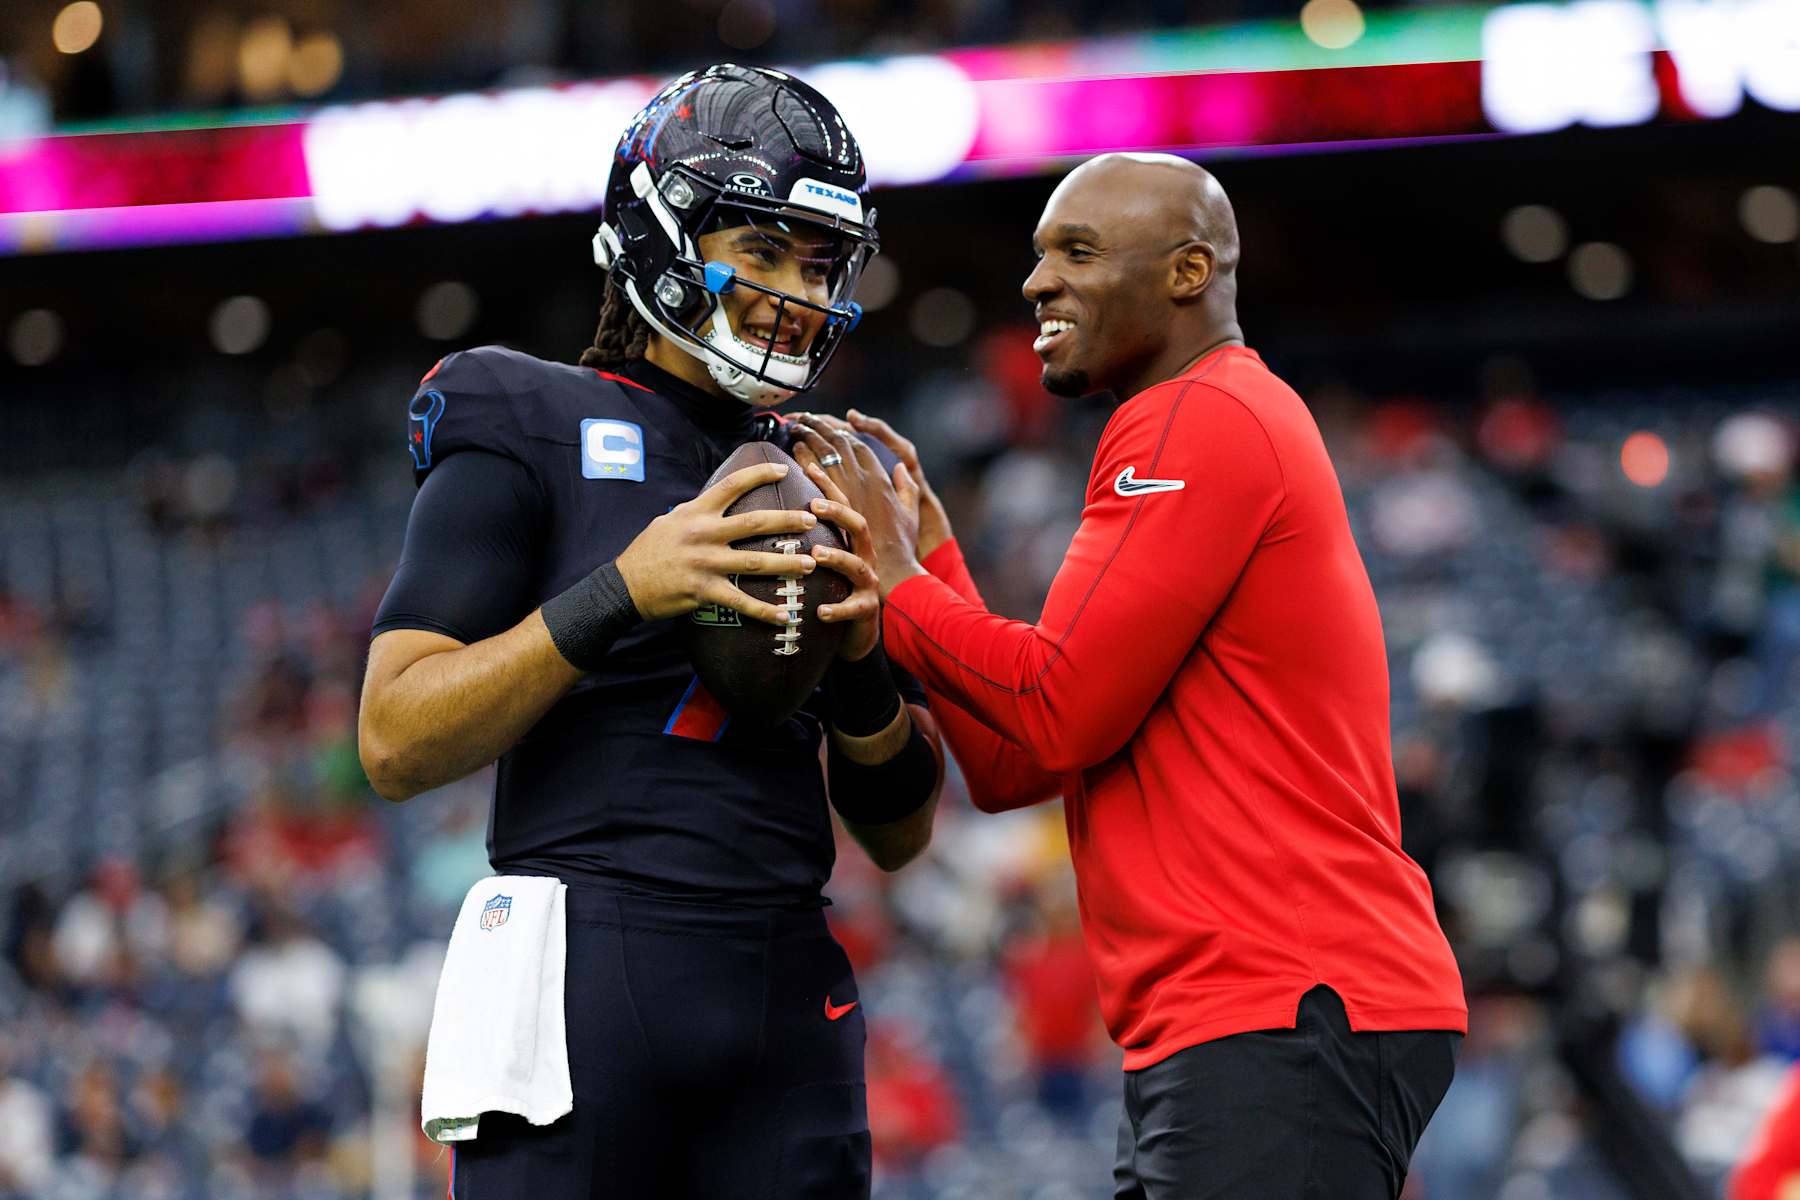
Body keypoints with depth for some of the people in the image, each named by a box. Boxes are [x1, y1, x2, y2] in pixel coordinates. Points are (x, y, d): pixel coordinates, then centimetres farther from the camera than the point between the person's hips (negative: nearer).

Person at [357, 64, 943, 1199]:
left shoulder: (832, 485, 18)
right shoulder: (536, 434, 3)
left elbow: (899, 834, 17)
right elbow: (397, 742, -7)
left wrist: (861, 659, -2)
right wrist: (620, 596, -15)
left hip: (787, 1003, 5)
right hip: (587, 975, -5)